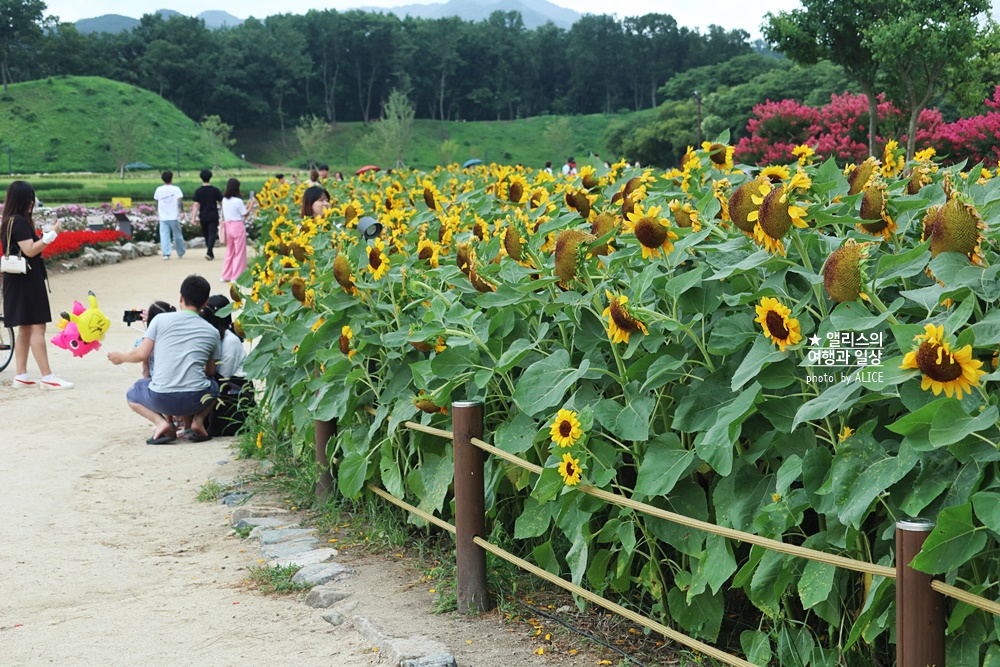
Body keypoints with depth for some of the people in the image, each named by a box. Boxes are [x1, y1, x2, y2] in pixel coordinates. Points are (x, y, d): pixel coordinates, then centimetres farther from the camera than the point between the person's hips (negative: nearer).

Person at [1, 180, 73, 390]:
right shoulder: (19, 222, -15)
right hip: (26, 280, -10)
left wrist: (46, 235, 12)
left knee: (25, 329, 12)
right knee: (37, 327, -9)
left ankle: (20, 376, 13)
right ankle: (47, 378, -9)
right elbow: (30, 250, -19)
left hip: (19, 281, 10)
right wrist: (52, 234, -15)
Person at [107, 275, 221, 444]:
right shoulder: (212, 332, 9)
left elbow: (141, 354, 4)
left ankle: (161, 422, 2)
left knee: (132, 395, 31)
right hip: (195, 400, 1)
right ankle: (197, 420, 7)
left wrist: (119, 357, 25)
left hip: (161, 399, -1)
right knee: (213, 385, 36)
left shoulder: (161, 319, 4)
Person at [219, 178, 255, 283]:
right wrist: (251, 204, 5)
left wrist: (246, 206, 17)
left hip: (227, 226, 7)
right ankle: (236, 277, 2)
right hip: (238, 226, -7)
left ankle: (226, 276, 19)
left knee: (229, 252, 17)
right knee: (239, 253, 2)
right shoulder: (238, 201, -15)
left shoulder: (224, 200, 5)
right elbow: (245, 214, -6)